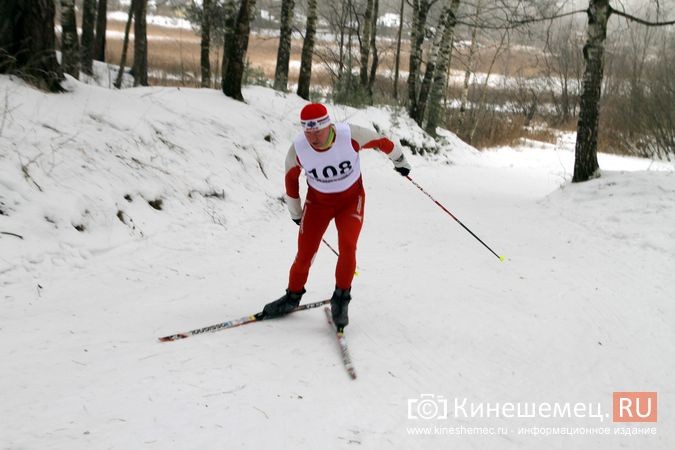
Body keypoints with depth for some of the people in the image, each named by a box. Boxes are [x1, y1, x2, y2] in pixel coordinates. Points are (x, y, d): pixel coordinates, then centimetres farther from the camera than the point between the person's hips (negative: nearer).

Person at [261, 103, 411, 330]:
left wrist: (399, 160, 9)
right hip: (318, 201, 1)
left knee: (347, 246, -20)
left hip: (351, 198, -1)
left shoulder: (350, 135, -28)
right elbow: (291, 177, -2)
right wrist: (295, 212, 10)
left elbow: (380, 141, -9)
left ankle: (341, 299, 0)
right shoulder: (298, 149, -23)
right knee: (305, 253, -3)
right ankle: (293, 296, 23)